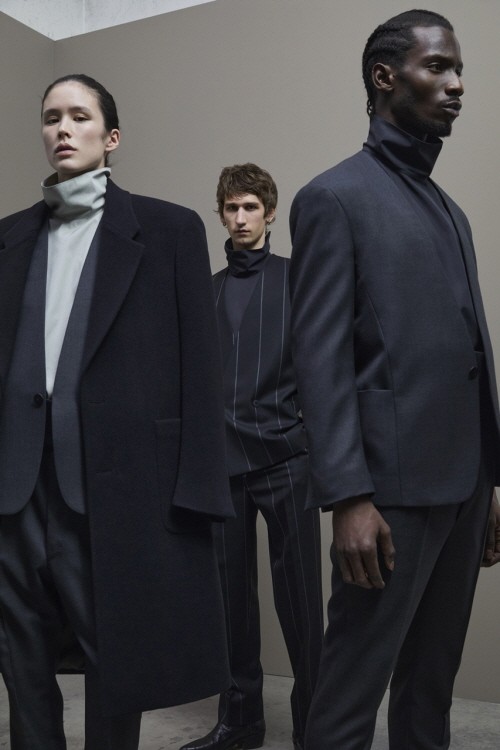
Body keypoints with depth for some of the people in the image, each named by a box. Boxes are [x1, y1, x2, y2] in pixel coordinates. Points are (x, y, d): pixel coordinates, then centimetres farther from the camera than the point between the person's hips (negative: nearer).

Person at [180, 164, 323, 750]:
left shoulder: (296, 278, 5)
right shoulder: (206, 290, 15)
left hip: (285, 458, -3)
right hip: (222, 460, 4)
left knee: (298, 596, -2)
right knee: (231, 593, 10)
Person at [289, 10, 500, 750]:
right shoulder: (334, 197, -4)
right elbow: (321, 359, -12)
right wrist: (349, 497, -18)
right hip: (394, 486, -7)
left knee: (434, 679, 16)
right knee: (355, 684, 2)